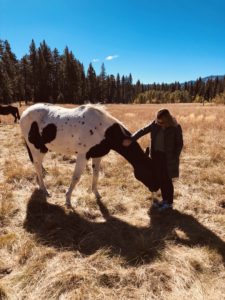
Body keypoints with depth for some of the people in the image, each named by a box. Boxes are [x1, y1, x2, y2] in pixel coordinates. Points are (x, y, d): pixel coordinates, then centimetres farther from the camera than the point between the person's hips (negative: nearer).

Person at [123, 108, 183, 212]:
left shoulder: (176, 128, -13)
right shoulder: (155, 124, -1)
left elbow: (179, 144, -6)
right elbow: (143, 131, -1)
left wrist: (174, 158, -11)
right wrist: (131, 139, -10)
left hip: (167, 157, -5)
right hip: (156, 154, 5)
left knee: (167, 180, 4)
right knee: (160, 179, 13)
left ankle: (169, 202, 21)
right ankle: (164, 199, 31)